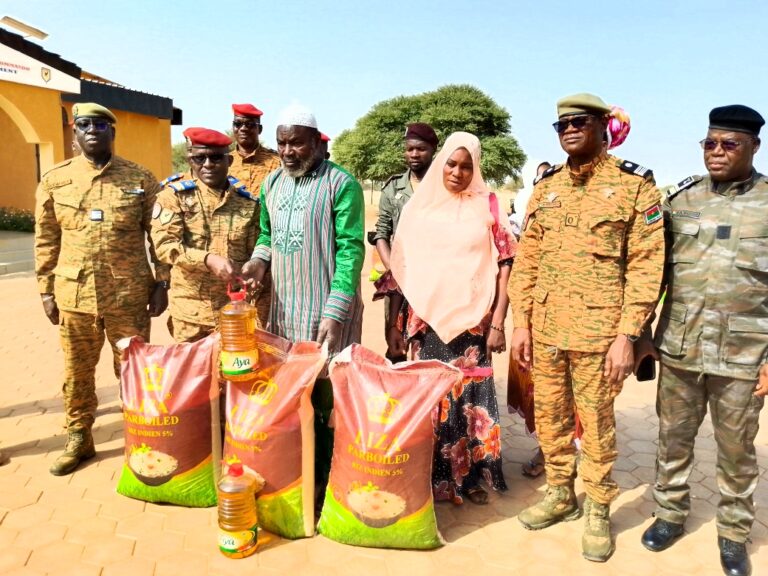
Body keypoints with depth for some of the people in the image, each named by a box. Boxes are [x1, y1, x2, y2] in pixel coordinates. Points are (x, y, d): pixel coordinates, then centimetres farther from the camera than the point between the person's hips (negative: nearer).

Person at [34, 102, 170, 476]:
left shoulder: (141, 179, -1)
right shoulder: (54, 180, 4)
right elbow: (46, 240, 8)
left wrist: (161, 283, -2)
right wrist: (46, 290, 6)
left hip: (129, 294, -2)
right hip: (74, 294, 2)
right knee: (76, 372, 14)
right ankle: (78, 440, 32)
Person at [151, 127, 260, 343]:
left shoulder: (247, 202, 4)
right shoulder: (175, 195, -1)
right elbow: (164, 245, -12)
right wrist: (208, 259, -27)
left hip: (236, 311, 1)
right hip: (190, 313, -1)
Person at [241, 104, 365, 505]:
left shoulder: (340, 183, -9)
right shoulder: (272, 183, 11)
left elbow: (351, 249, -14)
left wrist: (335, 310, -21)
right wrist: (260, 259, -2)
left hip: (326, 313, -6)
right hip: (284, 310, 6)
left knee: (326, 401, 2)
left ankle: (327, 483, 18)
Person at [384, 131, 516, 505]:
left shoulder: (487, 205, 3)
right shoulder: (419, 207, 6)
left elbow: (504, 265, 1)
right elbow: (400, 268, 7)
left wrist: (498, 322, -4)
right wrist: (393, 323, 4)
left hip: (473, 320, -1)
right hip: (426, 319, 1)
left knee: (471, 397, 2)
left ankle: (471, 475, 22)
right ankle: (430, 476, 22)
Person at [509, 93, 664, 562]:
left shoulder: (636, 184, -4)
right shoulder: (546, 187, 9)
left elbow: (647, 264, -8)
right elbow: (527, 258, 9)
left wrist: (627, 335, -13)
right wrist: (522, 322, 4)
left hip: (598, 332, -4)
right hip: (544, 328, 5)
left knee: (596, 424, 8)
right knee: (550, 416, 15)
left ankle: (599, 510, 28)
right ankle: (560, 494, 35)